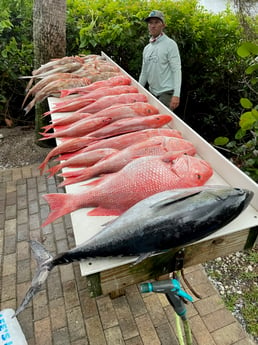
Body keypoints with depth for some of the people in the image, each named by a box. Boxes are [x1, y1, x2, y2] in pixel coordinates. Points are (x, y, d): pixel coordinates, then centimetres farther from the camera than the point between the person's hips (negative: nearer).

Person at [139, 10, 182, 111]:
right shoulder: (147, 48, 13)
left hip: (166, 93, -6)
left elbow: (177, 71, -12)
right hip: (152, 93, 6)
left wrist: (176, 95, -21)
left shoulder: (170, 44, -5)